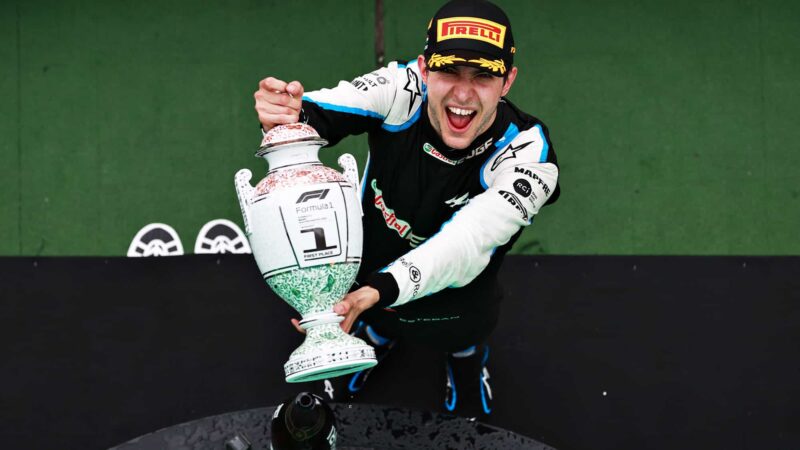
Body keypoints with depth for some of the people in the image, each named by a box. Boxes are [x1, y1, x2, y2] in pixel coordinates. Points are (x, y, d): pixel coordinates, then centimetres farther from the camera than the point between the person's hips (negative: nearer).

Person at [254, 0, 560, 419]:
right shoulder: (404, 89, -25)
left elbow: (464, 242, -42)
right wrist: (288, 113, -58)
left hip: (452, 280, -1)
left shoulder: (526, 154, -31)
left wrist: (378, 291, -58)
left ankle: (466, 351, 27)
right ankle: (378, 331, 29)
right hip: (374, 258, 2)